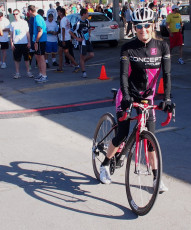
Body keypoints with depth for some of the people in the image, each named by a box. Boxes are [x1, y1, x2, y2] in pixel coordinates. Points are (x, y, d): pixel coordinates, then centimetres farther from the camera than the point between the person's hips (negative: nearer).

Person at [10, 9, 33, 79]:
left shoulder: (24, 22, 2)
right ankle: (17, 73, 11)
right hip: (16, 44, 1)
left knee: (26, 58, 3)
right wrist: (11, 43, 1)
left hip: (24, 43, -1)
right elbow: (11, 34, 9)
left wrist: (29, 42, 0)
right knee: (16, 59, 4)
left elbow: (27, 33, 5)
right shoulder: (12, 23, 6)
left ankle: (28, 72, 11)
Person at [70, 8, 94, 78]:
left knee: (91, 55, 2)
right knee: (82, 57, 1)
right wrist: (77, 38, -11)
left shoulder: (87, 21, 7)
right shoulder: (78, 23, -16)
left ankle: (82, 62, 26)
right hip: (82, 42, -7)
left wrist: (89, 35, 14)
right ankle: (84, 72, 7)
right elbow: (71, 32, -14)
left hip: (88, 41, 7)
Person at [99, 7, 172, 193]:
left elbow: (166, 74, -12)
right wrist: (126, 96, -37)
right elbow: (123, 74, -22)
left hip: (147, 96, 2)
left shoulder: (162, 47, -8)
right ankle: (105, 165, 19)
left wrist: (167, 98, -23)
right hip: (128, 96, -2)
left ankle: (156, 177, 10)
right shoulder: (128, 48, -13)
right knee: (122, 136, -5)